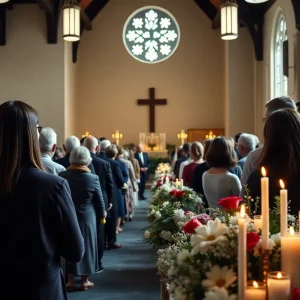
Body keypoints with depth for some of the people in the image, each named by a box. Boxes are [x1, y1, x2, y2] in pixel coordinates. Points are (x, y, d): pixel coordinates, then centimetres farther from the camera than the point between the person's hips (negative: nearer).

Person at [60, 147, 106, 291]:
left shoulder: (62, 176, -9)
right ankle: (85, 281, 18)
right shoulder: (93, 177, -14)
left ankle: (70, 281, 17)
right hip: (87, 218, -2)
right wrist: (102, 213, 14)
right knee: (85, 246, 11)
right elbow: (99, 199, -5)